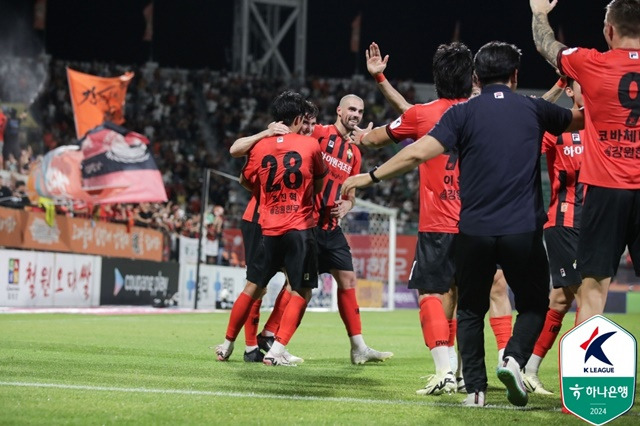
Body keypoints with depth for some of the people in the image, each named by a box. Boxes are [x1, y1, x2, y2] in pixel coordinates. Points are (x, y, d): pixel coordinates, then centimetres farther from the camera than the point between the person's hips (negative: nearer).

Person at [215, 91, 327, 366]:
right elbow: (319, 185, 10)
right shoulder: (309, 145, -2)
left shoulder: (260, 147, 4)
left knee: (253, 287, 16)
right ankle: (277, 349, -8)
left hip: (269, 230, 3)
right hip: (299, 230, -3)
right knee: (301, 292, 3)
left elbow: (246, 181, 18)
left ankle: (227, 344, 22)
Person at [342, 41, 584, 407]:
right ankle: (514, 359, -10)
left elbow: (419, 153, -10)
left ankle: (475, 388, 8)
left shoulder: (463, 113, 1)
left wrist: (370, 177, -1)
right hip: (523, 232, 0)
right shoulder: (533, 109, 6)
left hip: (474, 232, 0)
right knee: (534, 305, 16)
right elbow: (578, 119, 25)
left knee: (471, 311, 17)